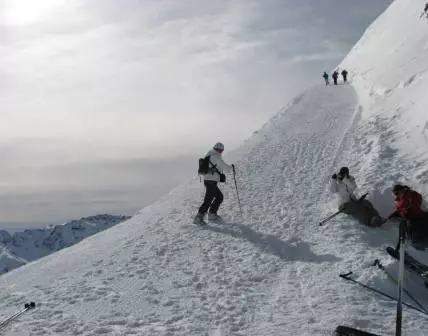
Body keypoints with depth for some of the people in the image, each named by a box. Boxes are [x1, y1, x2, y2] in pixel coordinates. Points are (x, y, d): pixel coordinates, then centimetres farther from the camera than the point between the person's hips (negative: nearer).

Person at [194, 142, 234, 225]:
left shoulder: (209, 155, 15)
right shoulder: (216, 156, -12)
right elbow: (225, 167, -11)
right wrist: (231, 167, 7)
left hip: (207, 180, 10)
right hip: (211, 181, -10)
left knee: (219, 197, 18)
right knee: (208, 200, -10)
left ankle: (212, 214, 22)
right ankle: (199, 218, -11)